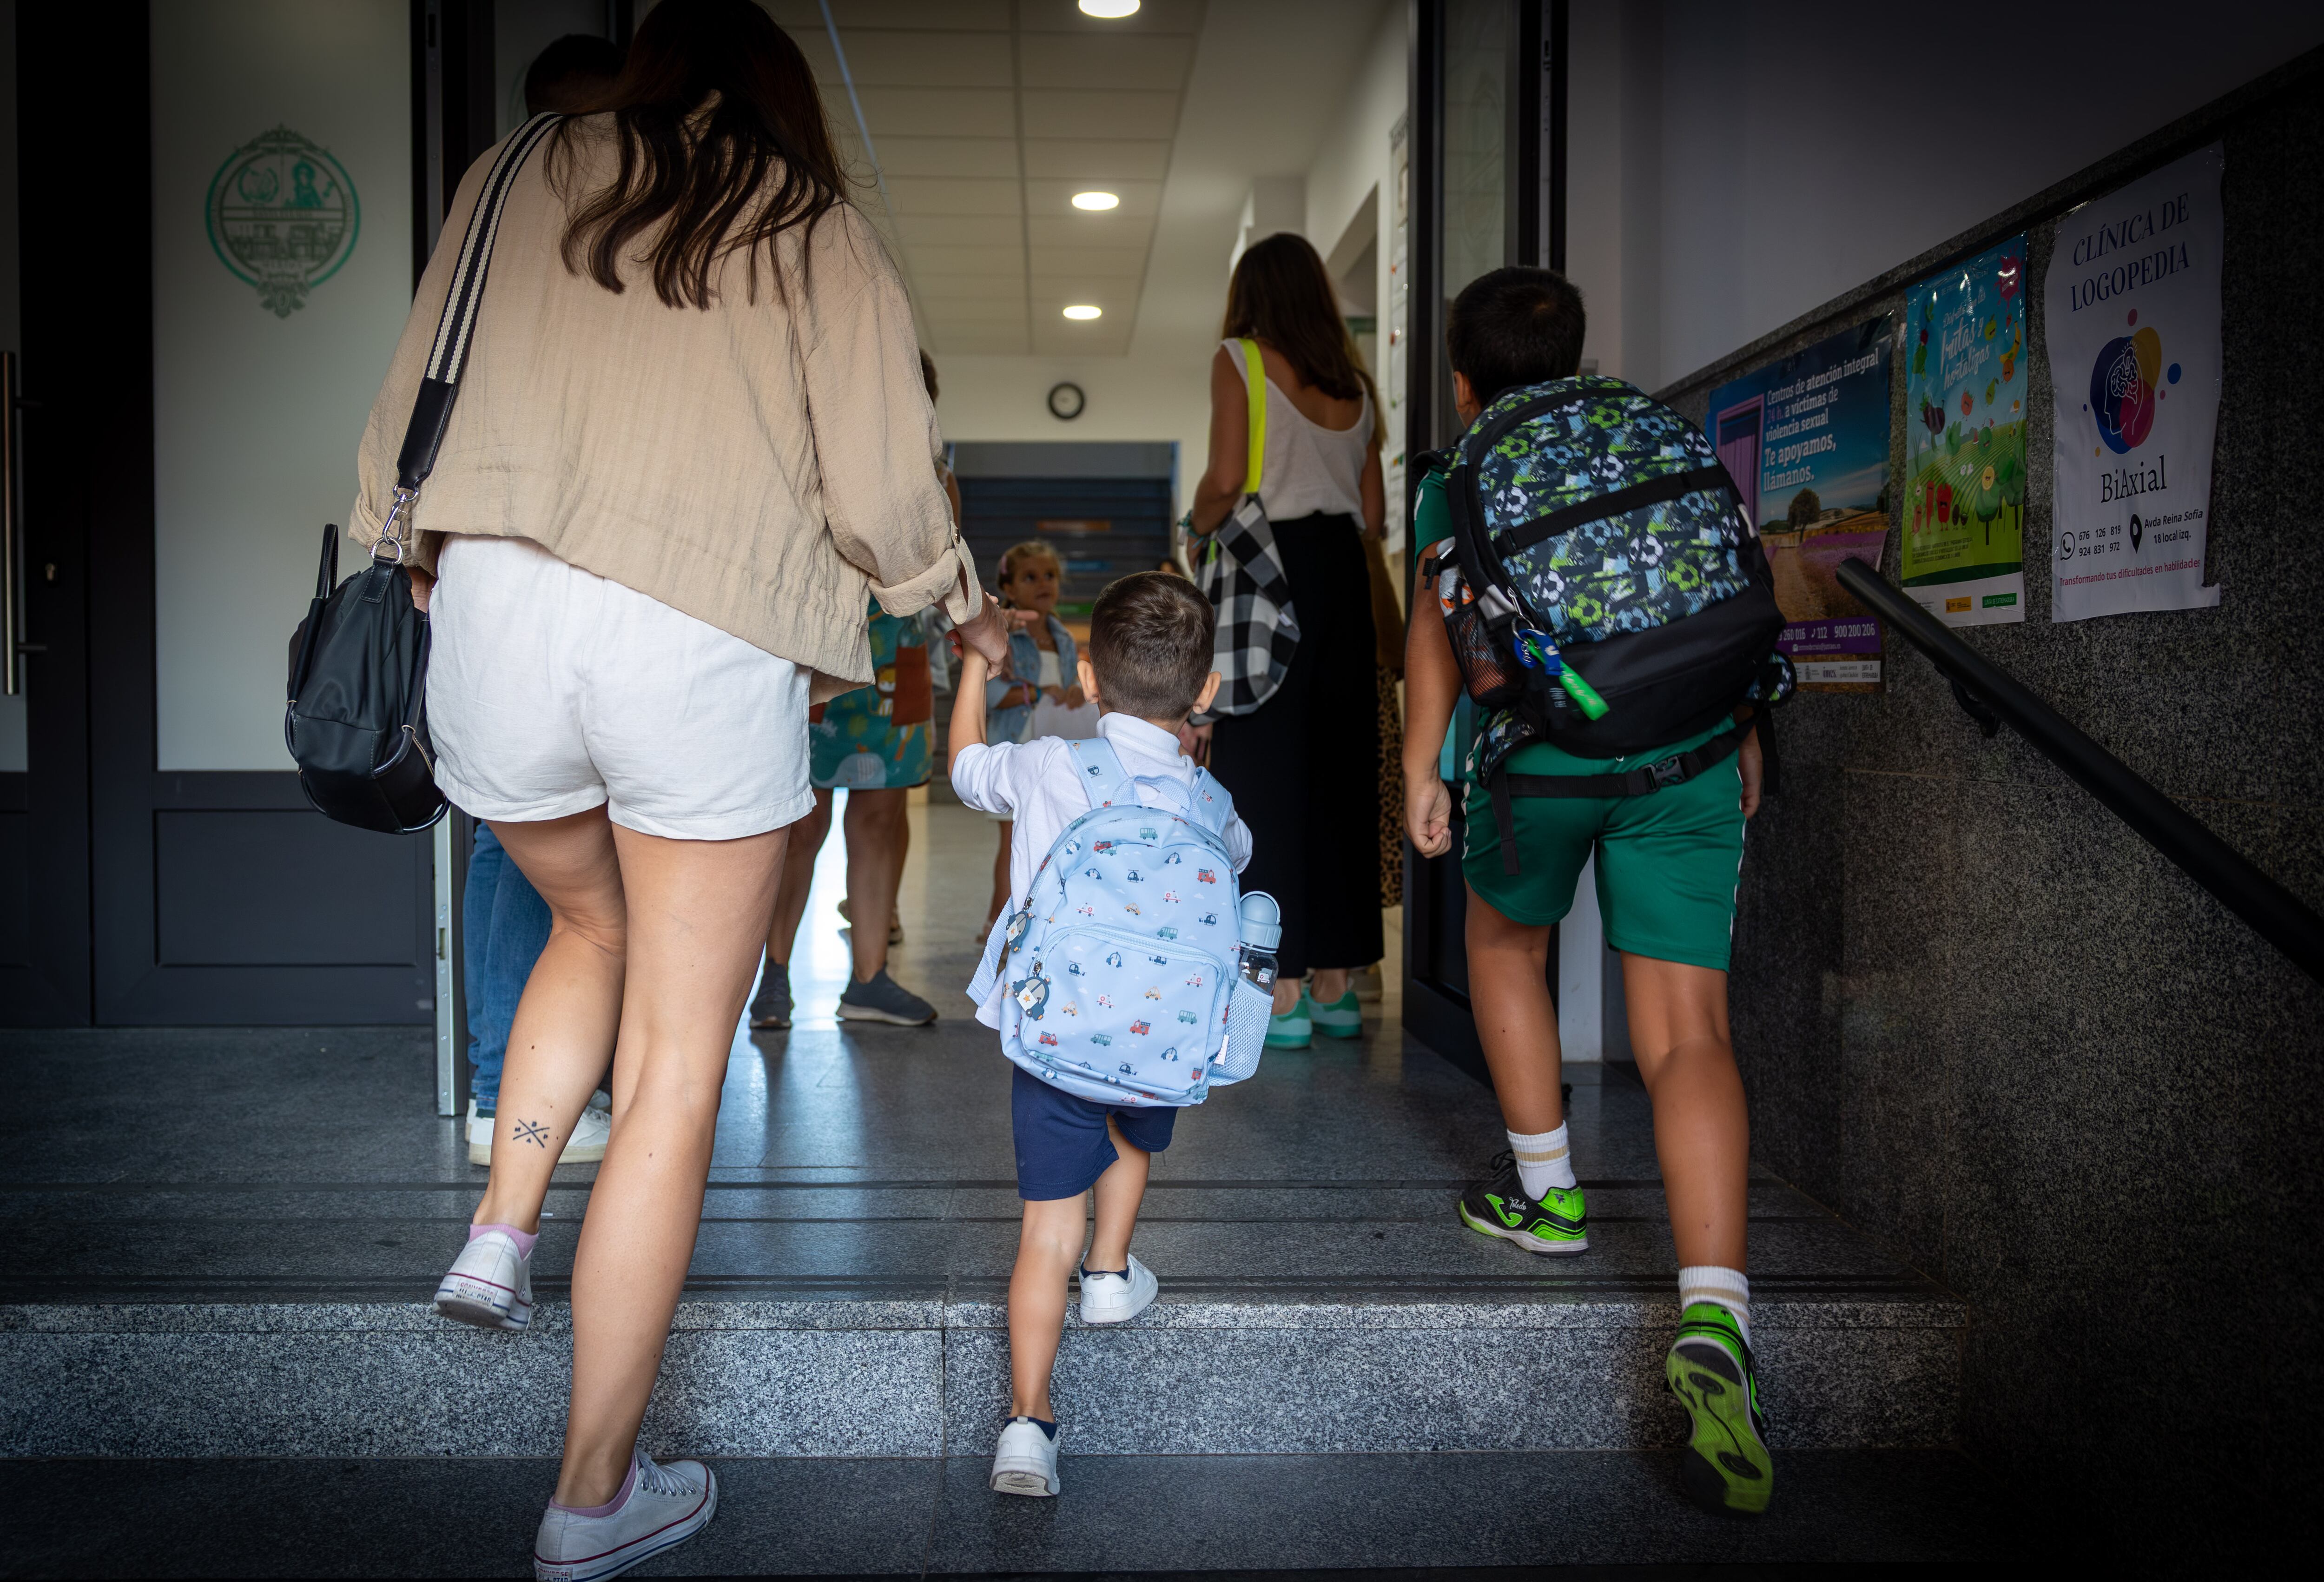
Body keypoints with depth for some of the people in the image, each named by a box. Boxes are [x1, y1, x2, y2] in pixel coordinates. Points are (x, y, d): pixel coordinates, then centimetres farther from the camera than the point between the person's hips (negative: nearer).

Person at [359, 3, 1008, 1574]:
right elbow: (884, 488, 3)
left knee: (594, 928, 32)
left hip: (497, 616, 4)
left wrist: (409, 561, 31)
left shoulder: (518, 178, 17)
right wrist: (964, 608, 21)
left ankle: (501, 1229, 20)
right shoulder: (818, 229, 10)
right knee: (677, 1067, 6)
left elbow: (409, 410, 16)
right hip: (707, 647, -3)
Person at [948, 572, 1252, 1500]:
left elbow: (966, 766, 18)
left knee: (1049, 1221, 0)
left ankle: (1028, 1417, -4)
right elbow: (1238, 859, 26)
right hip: (1160, 1038, 2)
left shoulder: (1046, 768, -3)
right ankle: (1111, 1274, 45)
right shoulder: (1208, 802, 2)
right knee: (1134, 1139, 35)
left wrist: (976, 662, 31)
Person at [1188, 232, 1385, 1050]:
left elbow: (1226, 478, -10)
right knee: (1339, 772, 8)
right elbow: (1374, 512, 13)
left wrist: (1199, 529, 8)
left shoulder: (1240, 360, 1)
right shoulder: (1353, 381, 17)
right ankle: (1337, 982, 13)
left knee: (1265, 772, -3)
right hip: (1344, 574, 6)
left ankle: (1283, 990, -4)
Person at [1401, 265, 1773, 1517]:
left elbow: (1440, 622, 2)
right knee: (1687, 1033, -3)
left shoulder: (1454, 483, 15)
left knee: (1505, 943, 28)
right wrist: (1742, 737, 30)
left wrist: (1419, 767, 0)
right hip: (1689, 753, 2)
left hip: (1540, 750, -2)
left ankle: (1546, 1194, 32)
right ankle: (1713, 1314, -20)